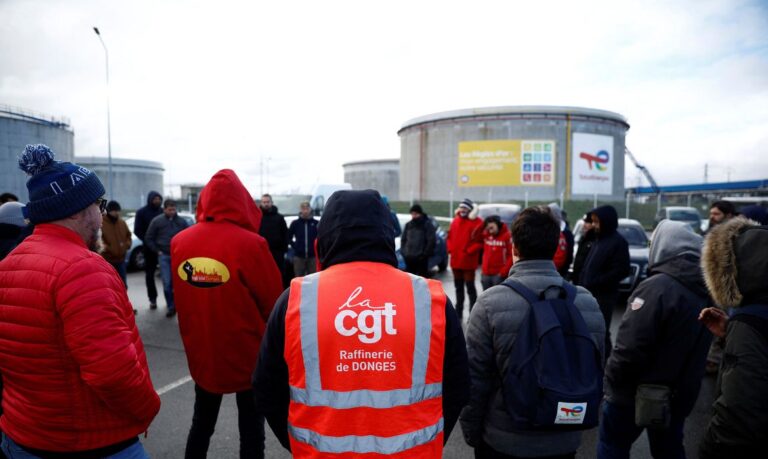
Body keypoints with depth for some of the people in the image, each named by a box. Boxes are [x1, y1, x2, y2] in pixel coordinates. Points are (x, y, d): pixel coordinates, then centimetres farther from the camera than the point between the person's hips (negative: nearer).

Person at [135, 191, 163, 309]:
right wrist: (147, 241, -12)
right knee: (150, 273, 6)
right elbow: (137, 230, -1)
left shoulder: (162, 211, 6)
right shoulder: (142, 212, 0)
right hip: (149, 247, -1)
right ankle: (152, 299, 14)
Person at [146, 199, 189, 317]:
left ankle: (177, 304, 22)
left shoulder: (181, 221, 2)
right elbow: (148, 239, 4)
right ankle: (171, 307, 9)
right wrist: (158, 251, -1)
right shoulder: (156, 221, -1)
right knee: (167, 283, -2)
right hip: (164, 256, -1)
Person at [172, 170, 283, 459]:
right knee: (251, 426, 14)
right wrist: (268, 338, 4)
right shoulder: (249, 243, -21)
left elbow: (180, 299, 4)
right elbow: (272, 301, -13)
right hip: (247, 354, -4)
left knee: (202, 421, 24)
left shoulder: (179, 242, -6)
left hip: (201, 353, 5)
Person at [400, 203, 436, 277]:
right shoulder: (408, 225, 12)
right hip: (409, 257, 5)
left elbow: (431, 241, -9)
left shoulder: (427, 224, -4)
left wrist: (425, 254, -14)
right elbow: (403, 239, 18)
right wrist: (403, 251, 6)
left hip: (421, 258, -5)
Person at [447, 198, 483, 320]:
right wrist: (450, 248, 3)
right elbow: (450, 236, 18)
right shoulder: (455, 221, 13)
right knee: (458, 287, 16)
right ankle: (459, 312, 28)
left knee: (470, 287, -2)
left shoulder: (477, 223, -8)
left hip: (468, 261, -7)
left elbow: (480, 241, -14)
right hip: (455, 260, 7)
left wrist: (469, 251, -18)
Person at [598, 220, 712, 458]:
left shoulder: (656, 287, -24)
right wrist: (682, 385, 20)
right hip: (681, 392, 7)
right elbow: (696, 348, 10)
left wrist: (612, 381, -12)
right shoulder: (706, 290, 1)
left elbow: (630, 347, -26)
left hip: (636, 391, -7)